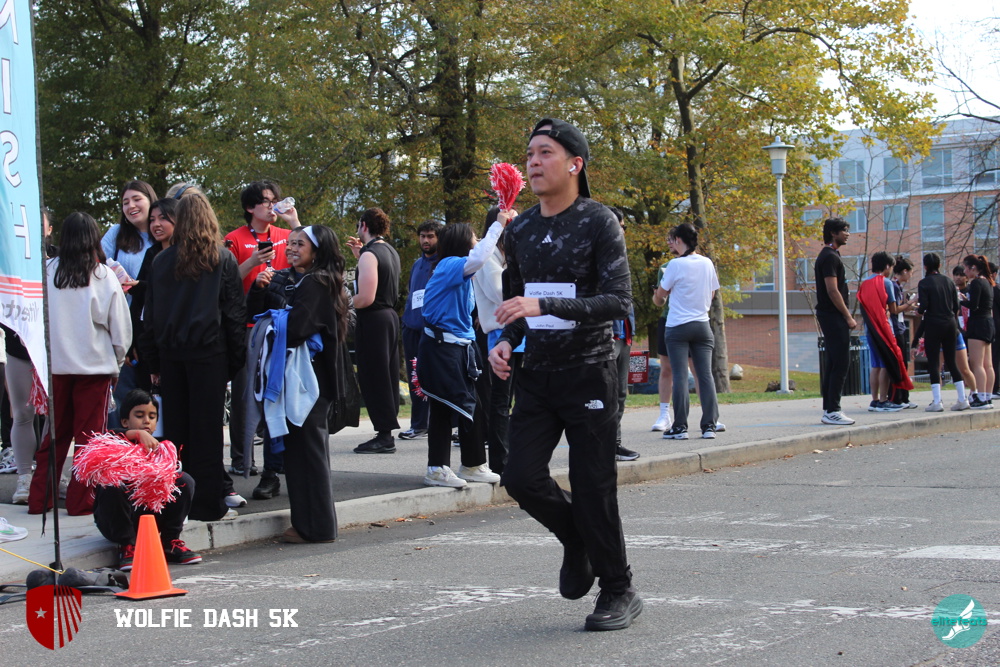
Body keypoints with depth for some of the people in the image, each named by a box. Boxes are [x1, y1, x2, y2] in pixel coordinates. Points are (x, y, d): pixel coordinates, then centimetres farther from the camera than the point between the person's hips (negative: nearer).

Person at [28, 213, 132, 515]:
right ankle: (81, 500, 6)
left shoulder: (47, 272, -4)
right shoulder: (103, 277, -7)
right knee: (89, 435, 6)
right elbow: (120, 326, 0)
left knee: (55, 434, 12)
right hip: (95, 365, -2)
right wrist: (118, 361, 14)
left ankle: (39, 499, 14)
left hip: (55, 364, 2)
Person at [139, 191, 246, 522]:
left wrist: (154, 361, 13)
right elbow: (235, 312, -2)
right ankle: (207, 503, 1)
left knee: (175, 429, 9)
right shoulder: (222, 260, -2)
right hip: (209, 352, -3)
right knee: (207, 429, 0)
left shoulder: (162, 261, 5)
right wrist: (236, 359, 3)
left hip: (171, 353, 3)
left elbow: (150, 315, 7)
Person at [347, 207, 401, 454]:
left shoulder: (370, 255, -15)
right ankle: (387, 434, 16)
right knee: (386, 377, 12)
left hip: (373, 321, -10)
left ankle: (384, 437, -5)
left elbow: (365, 298, -22)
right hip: (390, 316, 10)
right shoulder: (391, 252, 13)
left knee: (373, 378, -5)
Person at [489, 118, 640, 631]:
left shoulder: (598, 222, -8)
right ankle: (577, 541, 24)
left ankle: (619, 592, 13)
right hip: (536, 373, 6)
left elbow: (619, 300, -17)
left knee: (593, 487, -4)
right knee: (521, 477, -5)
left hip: (588, 372, -5)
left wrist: (545, 306, -26)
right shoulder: (520, 231, 11)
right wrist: (505, 341, 1)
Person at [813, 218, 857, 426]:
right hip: (833, 316, -10)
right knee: (841, 364, -11)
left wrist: (845, 316, 19)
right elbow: (832, 291, -19)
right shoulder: (830, 257, -14)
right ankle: (832, 411, -11)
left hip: (830, 317, 10)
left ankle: (828, 410, 12)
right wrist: (848, 317, -16)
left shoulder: (829, 255, 19)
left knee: (833, 364, 10)